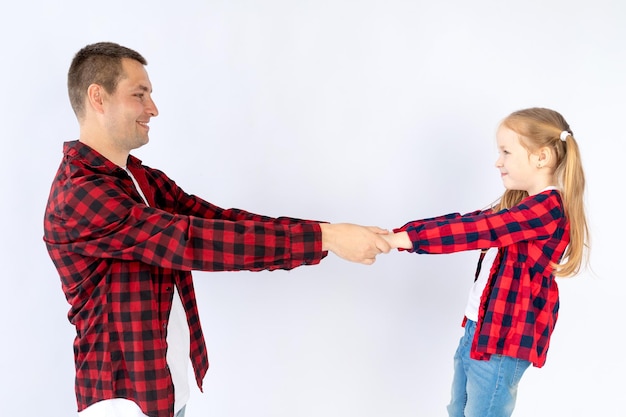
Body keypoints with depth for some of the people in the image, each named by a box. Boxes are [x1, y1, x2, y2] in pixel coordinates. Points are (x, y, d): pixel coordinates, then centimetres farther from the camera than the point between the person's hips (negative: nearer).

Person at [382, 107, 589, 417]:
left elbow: (477, 228, -25)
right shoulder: (521, 206, 13)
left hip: (504, 340, -9)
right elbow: (467, 223, 7)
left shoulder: (548, 207, -17)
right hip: (478, 329, 9)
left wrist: (407, 237, -23)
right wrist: (398, 235, -2)